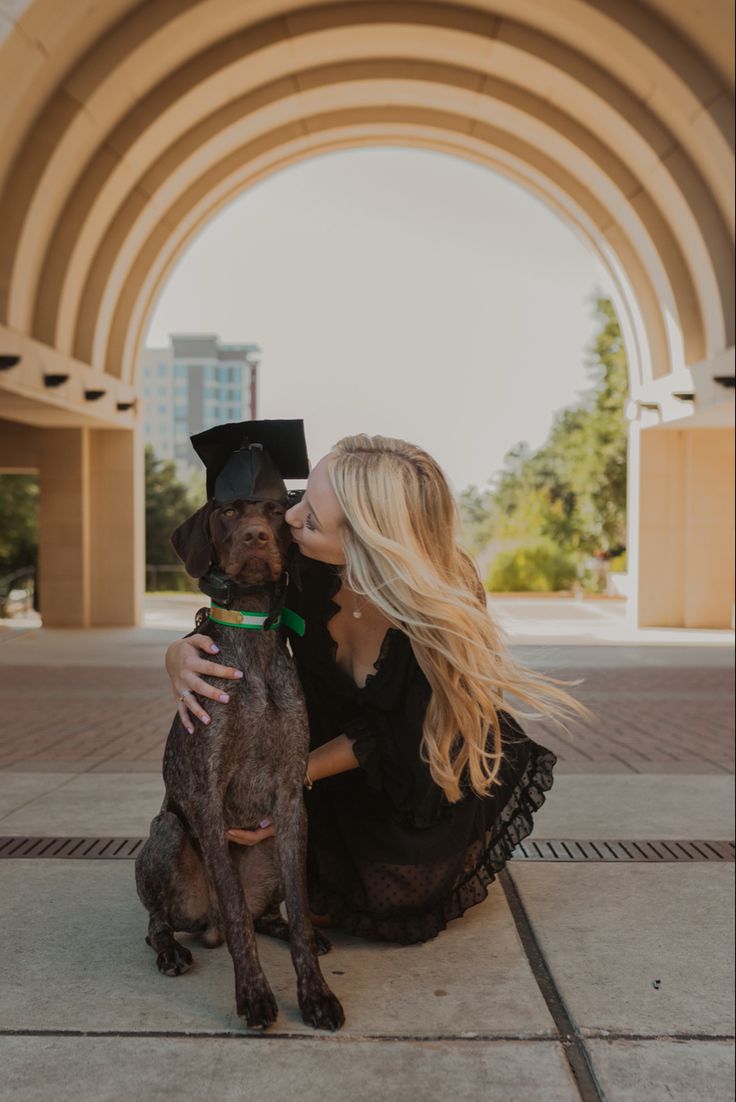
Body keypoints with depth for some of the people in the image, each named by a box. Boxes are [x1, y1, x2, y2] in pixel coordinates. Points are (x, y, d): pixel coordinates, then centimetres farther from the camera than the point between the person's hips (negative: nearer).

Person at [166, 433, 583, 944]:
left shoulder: (438, 616, -39)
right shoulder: (301, 562, -30)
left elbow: (387, 740, -25)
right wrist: (181, 652, -34)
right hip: (332, 736, 3)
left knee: (395, 898, 0)